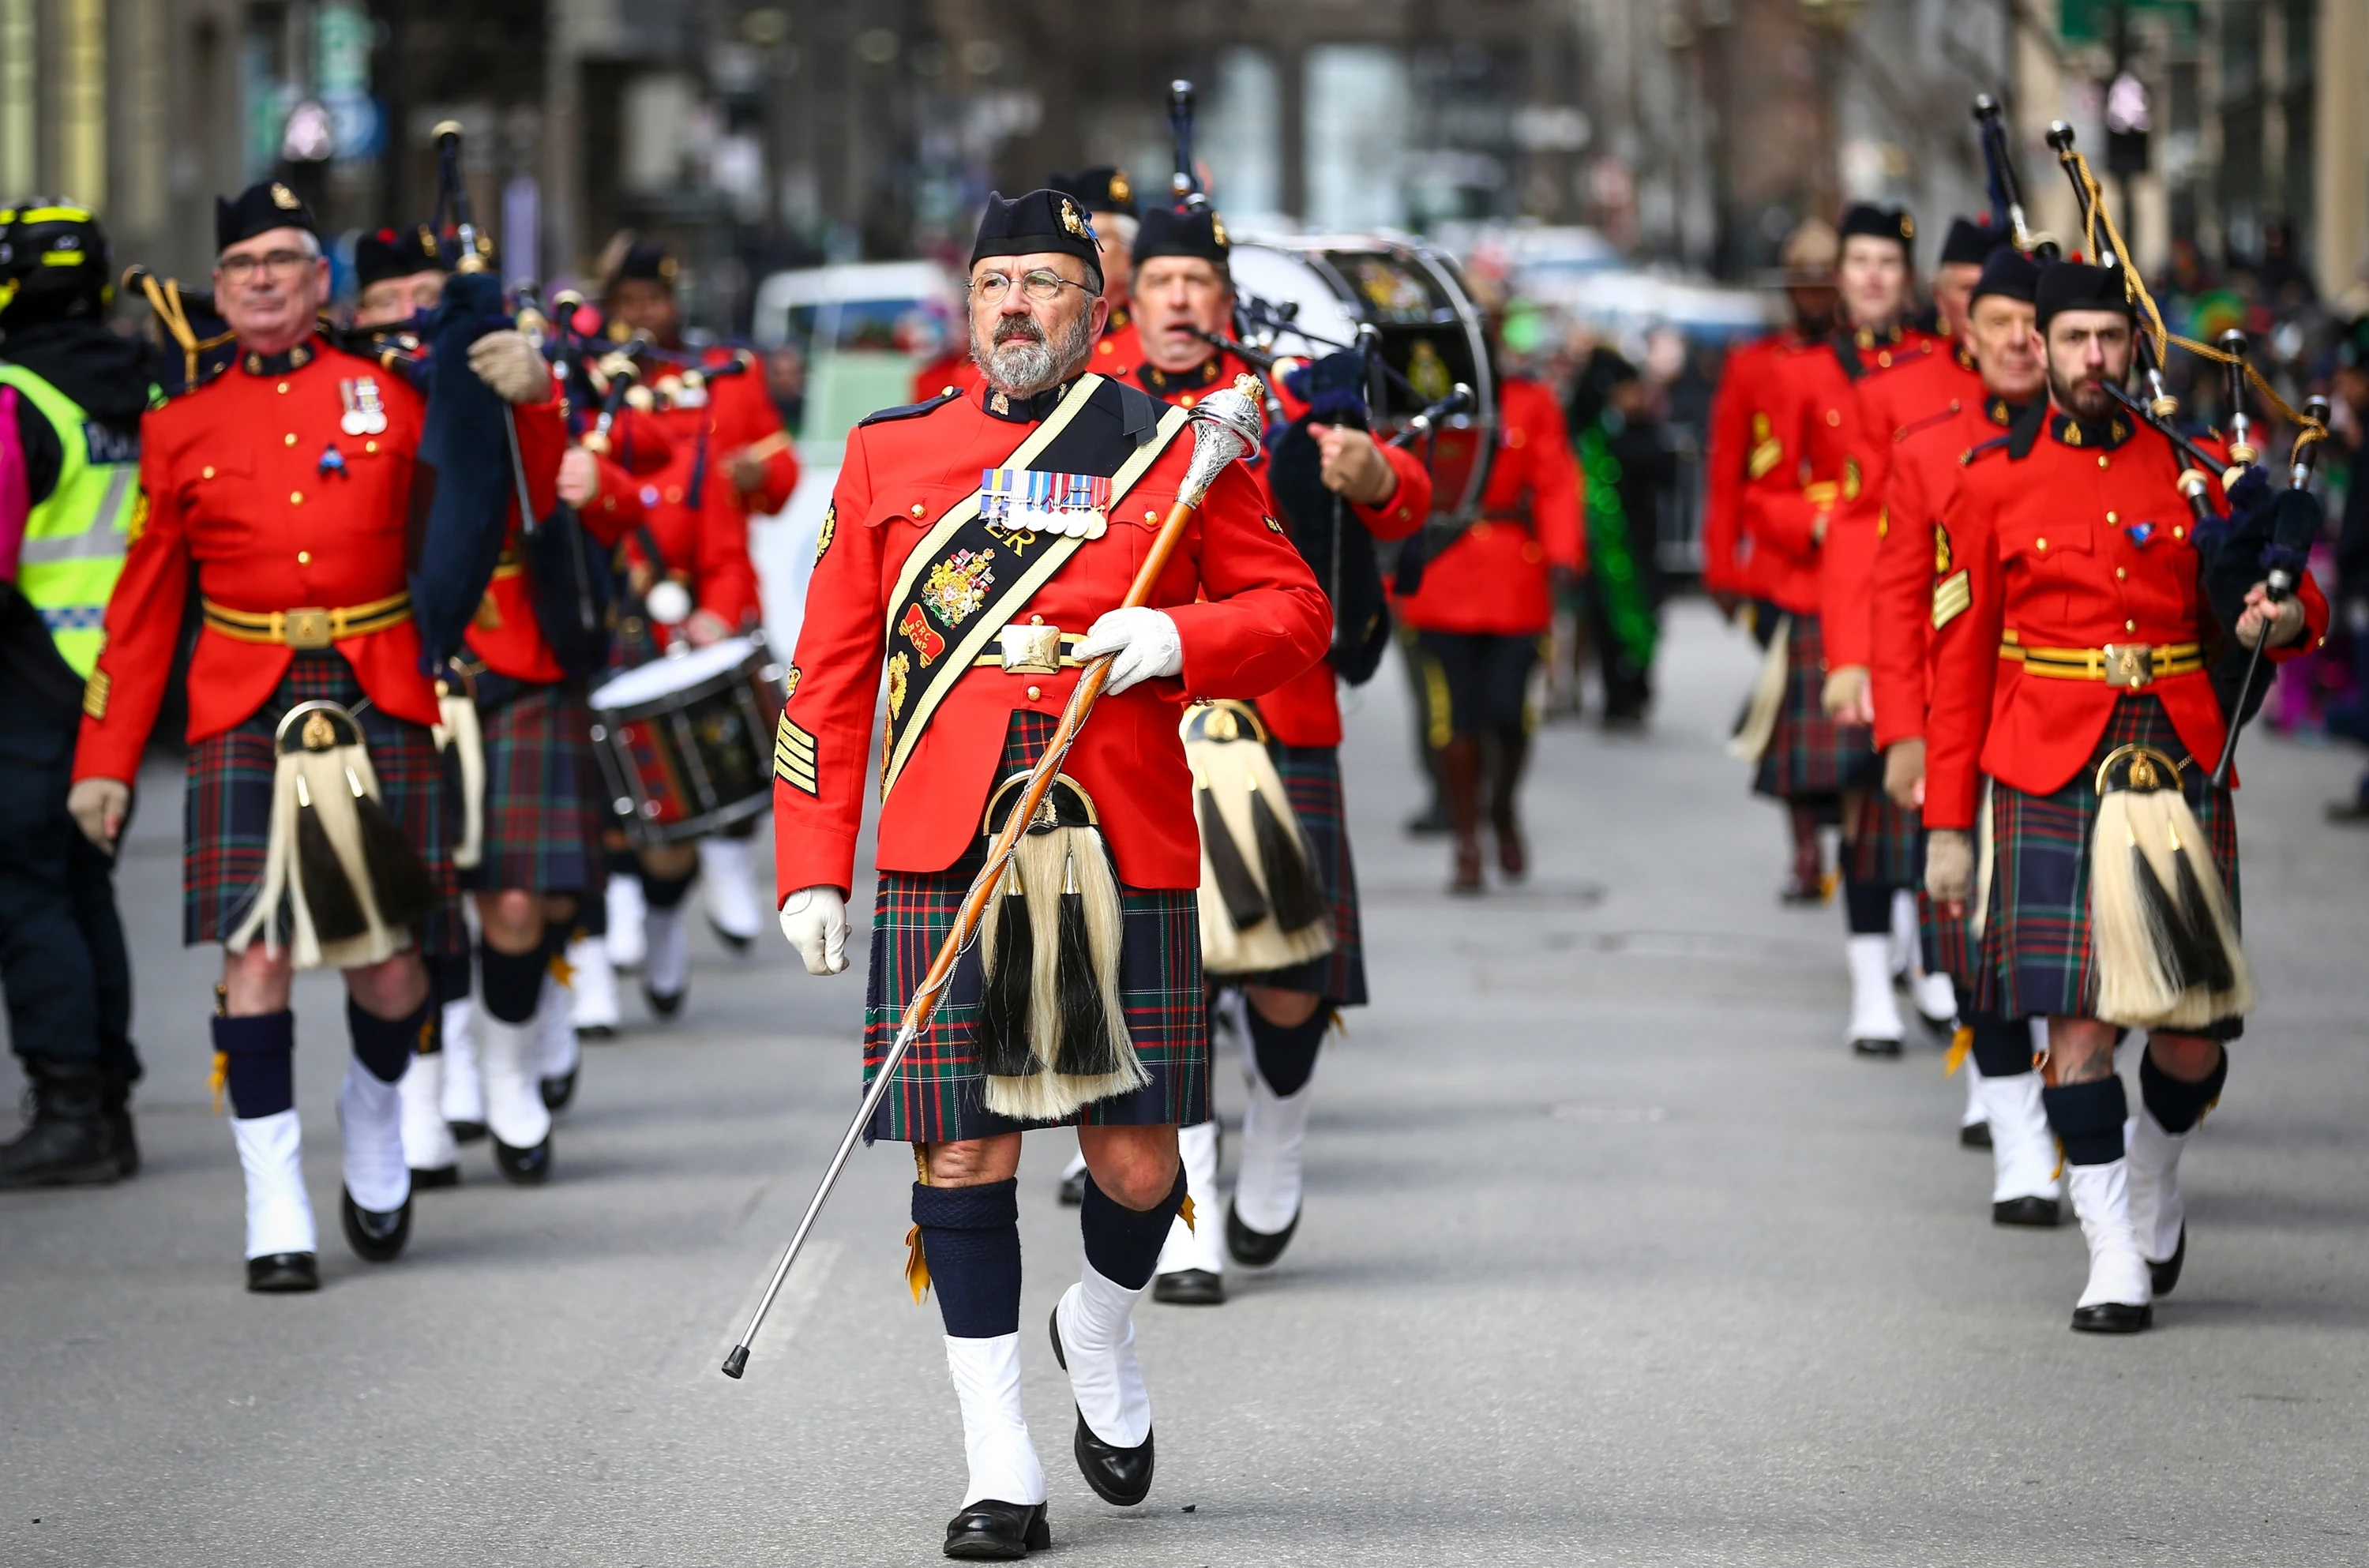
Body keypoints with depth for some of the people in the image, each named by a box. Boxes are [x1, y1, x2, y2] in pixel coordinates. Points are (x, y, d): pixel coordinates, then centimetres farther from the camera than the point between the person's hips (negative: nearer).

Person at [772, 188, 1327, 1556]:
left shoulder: (1176, 452, 7)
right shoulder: (891, 456, 10)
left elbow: (1297, 614, 9)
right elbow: (833, 675, 10)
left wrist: (1178, 638, -12)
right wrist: (812, 867, 4)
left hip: (1125, 861, 0)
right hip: (943, 871, 0)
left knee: (1136, 1159, 1)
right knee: (964, 1153, -3)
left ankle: (1104, 1332, 34)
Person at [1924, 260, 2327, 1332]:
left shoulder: (2192, 467, 7)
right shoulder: (1992, 481, 2)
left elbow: (2296, 597, 15)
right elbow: (1959, 662, 3)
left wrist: (2281, 618, -11)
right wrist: (1947, 825, 0)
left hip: (2180, 770, 2)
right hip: (2049, 785, -2)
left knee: (2195, 1031, 2)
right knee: (2078, 1021, -7)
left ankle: (2154, 1185, 31)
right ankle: (2115, 1256, 2)